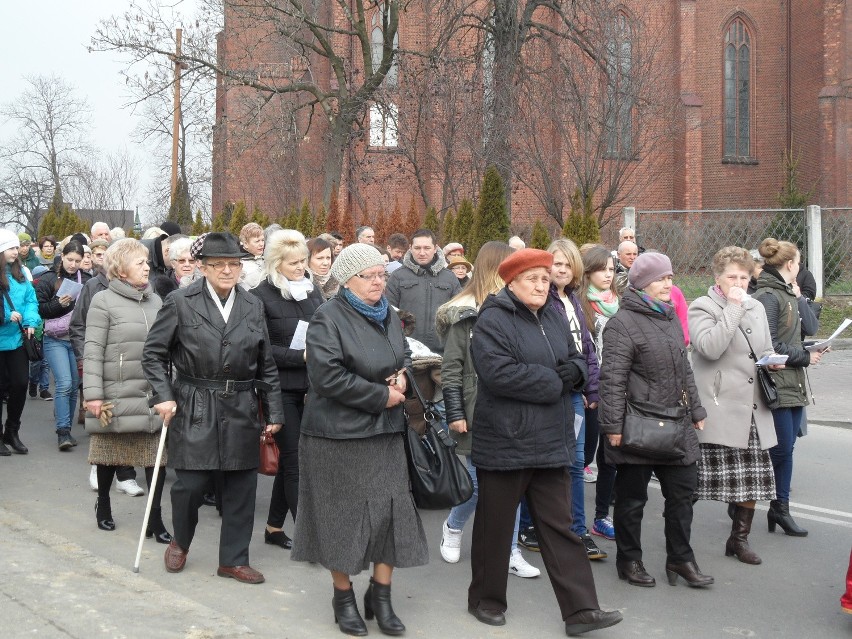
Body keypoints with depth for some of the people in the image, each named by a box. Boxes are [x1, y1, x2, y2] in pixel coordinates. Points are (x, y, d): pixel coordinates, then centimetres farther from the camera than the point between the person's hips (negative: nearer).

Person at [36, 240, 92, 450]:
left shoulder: (86, 280, 7)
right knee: (64, 383, -14)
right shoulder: (49, 279, 0)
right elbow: (39, 308, -3)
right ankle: (63, 432, -9)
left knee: (74, 386, 6)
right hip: (55, 340, -3)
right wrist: (59, 303, -16)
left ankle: (65, 429, 19)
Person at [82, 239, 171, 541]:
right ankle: (103, 503, 36)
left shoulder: (155, 301, 8)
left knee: (158, 455, -2)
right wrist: (93, 394, -15)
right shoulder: (103, 301, -6)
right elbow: (92, 351, -10)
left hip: (154, 394, 3)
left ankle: (155, 517, 6)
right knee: (111, 454, 14)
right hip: (116, 394, -3)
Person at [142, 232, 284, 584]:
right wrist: (163, 396, -11)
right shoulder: (180, 302, -4)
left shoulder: (253, 306, 7)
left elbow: (266, 366, 10)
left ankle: (234, 559, 21)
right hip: (194, 408, -3)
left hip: (241, 409, 3)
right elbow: (153, 353, 0)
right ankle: (180, 542, 28)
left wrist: (273, 412, 9)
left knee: (241, 486, 6)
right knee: (190, 483, -2)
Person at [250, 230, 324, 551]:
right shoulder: (261, 296, -7)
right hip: (281, 389, -6)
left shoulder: (313, 290, 11)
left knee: (289, 459, 13)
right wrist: (302, 356, -17)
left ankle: (274, 527, 26)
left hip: (311, 388, 6)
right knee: (294, 460, -3)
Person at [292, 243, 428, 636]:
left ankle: (381, 596, 15)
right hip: (338, 434, -6)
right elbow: (328, 375, -22)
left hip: (384, 431, 6)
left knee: (391, 511, 3)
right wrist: (380, 396, -17)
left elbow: (404, 356, 23)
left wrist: (402, 376, -1)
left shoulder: (388, 316, 11)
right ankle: (344, 597, 20)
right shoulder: (328, 318, -12)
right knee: (344, 515, 4)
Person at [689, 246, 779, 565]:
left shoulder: (756, 308, 17)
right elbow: (710, 347, -22)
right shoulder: (701, 308, -4)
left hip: (753, 410, 6)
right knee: (695, 478, -5)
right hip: (718, 410, -6)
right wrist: (733, 308, -17)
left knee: (752, 479, 8)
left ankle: (740, 538, 23)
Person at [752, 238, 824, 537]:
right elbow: (769, 346, -19)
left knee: (785, 448, 10)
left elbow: (808, 326, 17)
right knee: (780, 449, -6)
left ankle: (780, 508, 15)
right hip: (776, 385, -9)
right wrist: (805, 356, -12)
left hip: (793, 384, 9)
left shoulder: (787, 294, 15)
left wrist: (798, 296, 10)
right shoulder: (767, 296, -14)